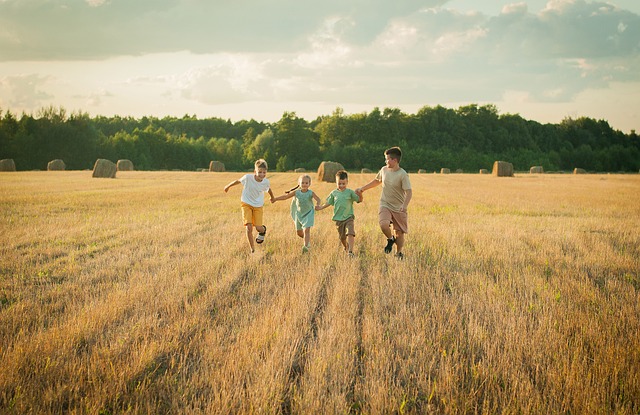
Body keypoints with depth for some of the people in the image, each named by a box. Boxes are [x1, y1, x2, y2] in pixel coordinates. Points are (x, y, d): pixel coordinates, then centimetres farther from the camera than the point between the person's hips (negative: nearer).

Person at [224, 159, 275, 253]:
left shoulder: (266, 182, -17)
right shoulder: (248, 178, -23)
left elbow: (269, 189, 7)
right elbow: (238, 181, -3)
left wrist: (272, 198, 27)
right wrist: (228, 186, 14)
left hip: (258, 206, 1)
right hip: (246, 204, -1)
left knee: (258, 227, -8)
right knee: (249, 227, -12)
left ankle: (263, 230, 32)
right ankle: (252, 249, 2)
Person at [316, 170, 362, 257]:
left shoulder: (350, 192, -3)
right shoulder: (334, 193, 6)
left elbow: (359, 200, -8)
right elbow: (329, 202, 20)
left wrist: (360, 195, -27)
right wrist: (321, 207, 16)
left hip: (349, 217, -3)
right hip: (339, 219, 3)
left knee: (350, 233, -22)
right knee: (342, 237, 12)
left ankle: (351, 251, -25)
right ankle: (346, 248, 38)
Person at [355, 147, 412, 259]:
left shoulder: (403, 175, -15)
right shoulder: (384, 170, 3)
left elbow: (408, 192, -21)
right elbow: (377, 181, 23)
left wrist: (404, 205, -38)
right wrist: (362, 188, 28)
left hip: (398, 208, -3)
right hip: (385, 205, 3)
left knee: (399, 233, 3)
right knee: (384, 225, -24)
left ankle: (398, 253, 29)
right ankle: (390, 239, 8)